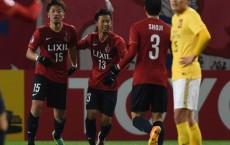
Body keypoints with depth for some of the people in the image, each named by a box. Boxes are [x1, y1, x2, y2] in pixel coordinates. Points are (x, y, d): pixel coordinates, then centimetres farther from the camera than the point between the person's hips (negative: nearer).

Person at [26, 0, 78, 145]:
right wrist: (39, 58, -25)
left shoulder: (70, 31, -5)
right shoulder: (41, 32, -13)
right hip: (43, 74, -3)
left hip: (61, 77, 3)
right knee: (37, 104, -24)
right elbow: (29, 52, -7)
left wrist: (74, 65, 12)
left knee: (60, 113, 11)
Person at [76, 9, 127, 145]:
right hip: (94, 84, 2)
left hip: (110, 87, -2)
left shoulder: (117, 40, -14)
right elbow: (76, 46, 12)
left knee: (106, 120, 1)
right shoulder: (92, 38, -2)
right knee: (91, 114, -13)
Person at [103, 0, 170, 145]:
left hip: (141, 79, -2)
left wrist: (117, 68, 0)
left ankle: (151, 130, -29)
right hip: (161, 80, 2)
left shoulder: (137, 27, -2)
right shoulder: (168, 29, 6)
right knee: (158, 117, 5)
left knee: (137, 115, 4)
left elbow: (131, 53, -11)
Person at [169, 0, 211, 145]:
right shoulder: (175, 18, 17)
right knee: (188, 118, 11)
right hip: (178, 73, 10)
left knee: (180, 116, -15)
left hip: (188, 74, -10)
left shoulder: (191, 15, -11)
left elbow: (205, 36, -27)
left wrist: (193, 56, -21)